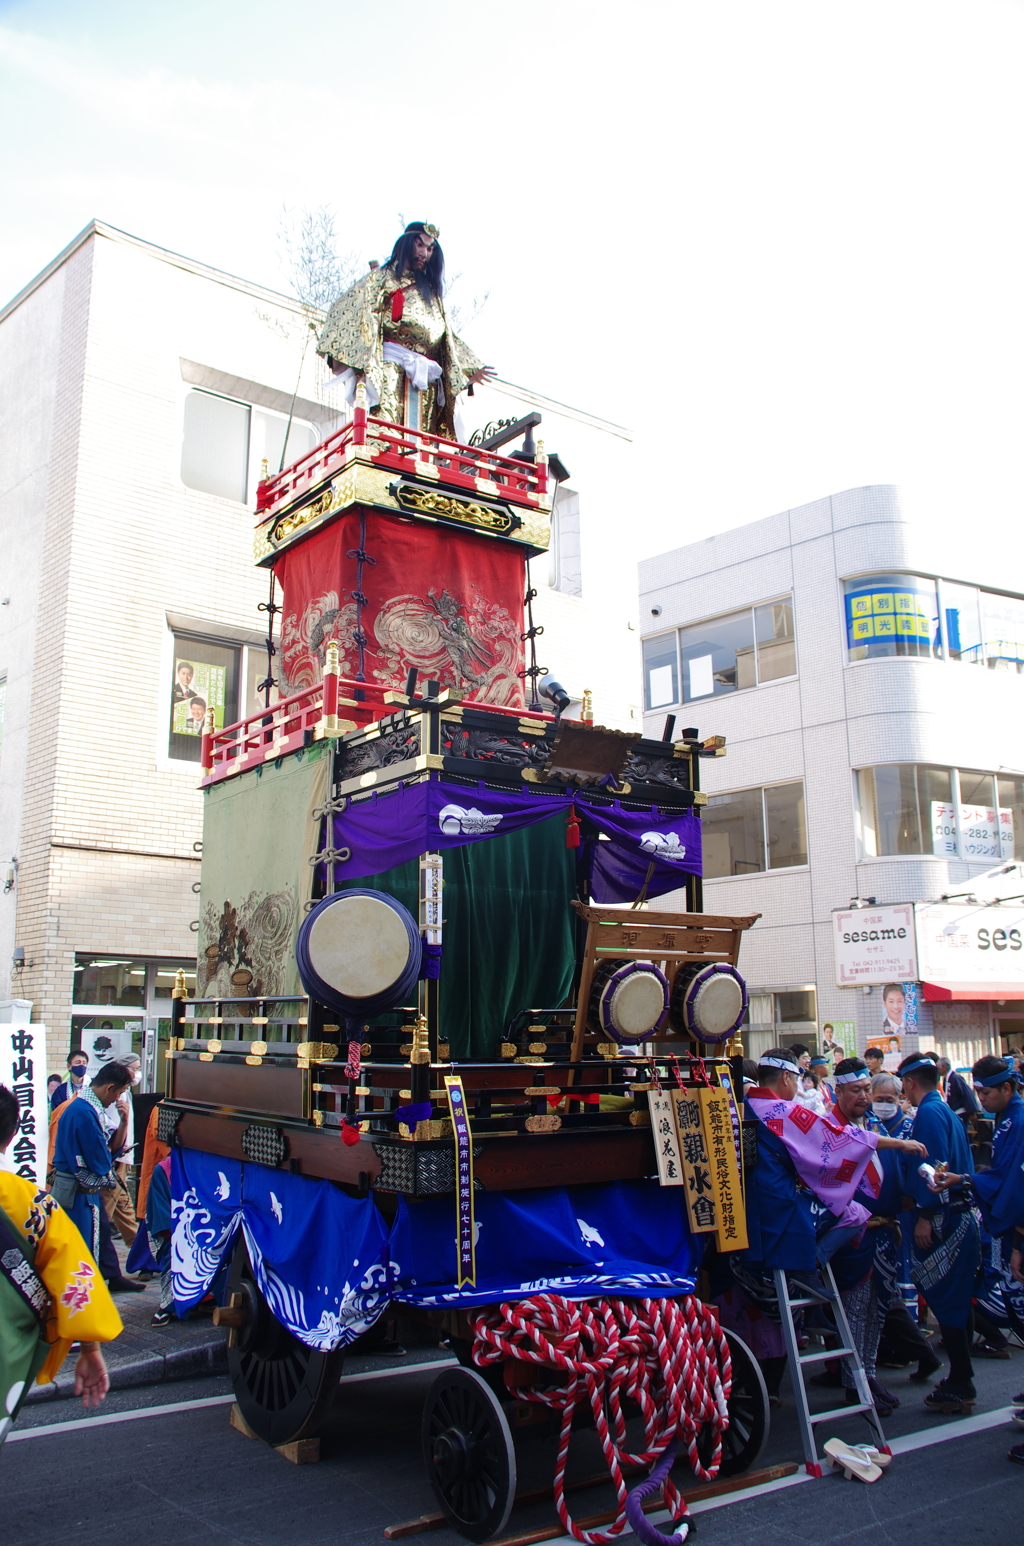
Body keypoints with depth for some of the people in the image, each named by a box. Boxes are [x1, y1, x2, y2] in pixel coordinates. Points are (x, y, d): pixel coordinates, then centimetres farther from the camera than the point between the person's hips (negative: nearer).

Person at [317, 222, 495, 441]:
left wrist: (469, 370, 23)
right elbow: (353, 310, 1)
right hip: (388, 368, -5)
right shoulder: (383, 278, 13)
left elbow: (447, 338, 31)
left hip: (423, 376, 5)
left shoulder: (432, 291, 28)